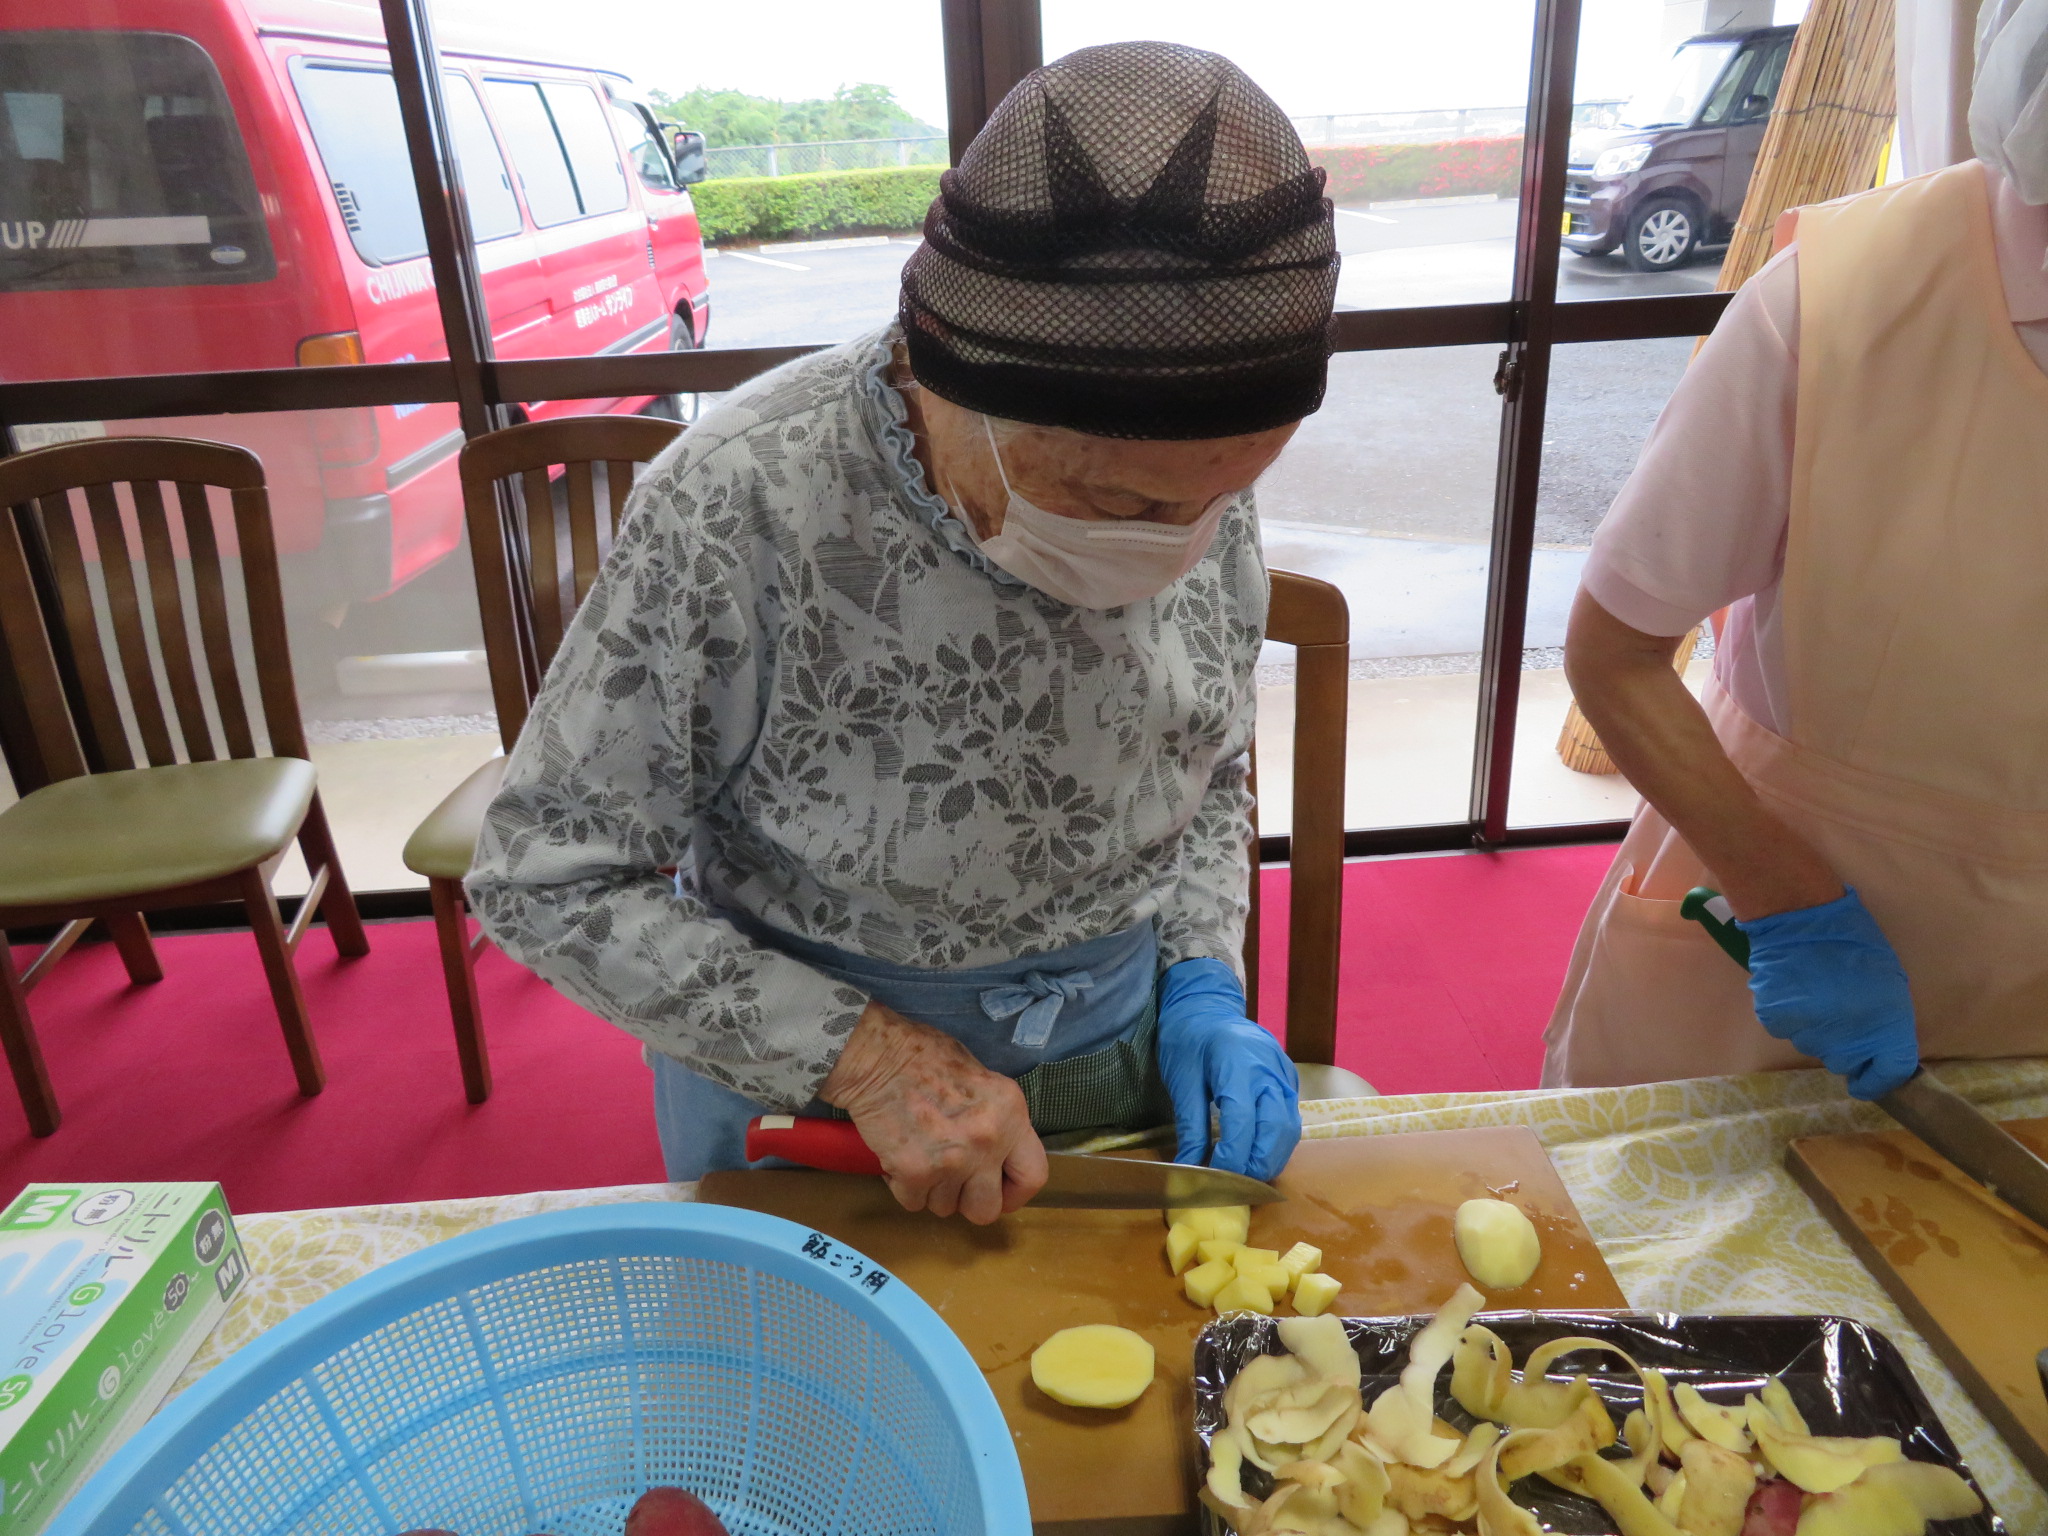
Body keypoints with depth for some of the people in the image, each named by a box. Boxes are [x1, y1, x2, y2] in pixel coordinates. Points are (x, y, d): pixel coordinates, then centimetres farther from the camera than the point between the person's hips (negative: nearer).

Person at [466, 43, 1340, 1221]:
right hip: (804, 1100, -3)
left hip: (1131, 1062, 4)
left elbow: (1212, 770, 2)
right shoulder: (742, 509, -29)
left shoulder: (1201, 475, -15)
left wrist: (1204, 985, -12)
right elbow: (546, 881, -20)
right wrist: (862, 1054, -27)